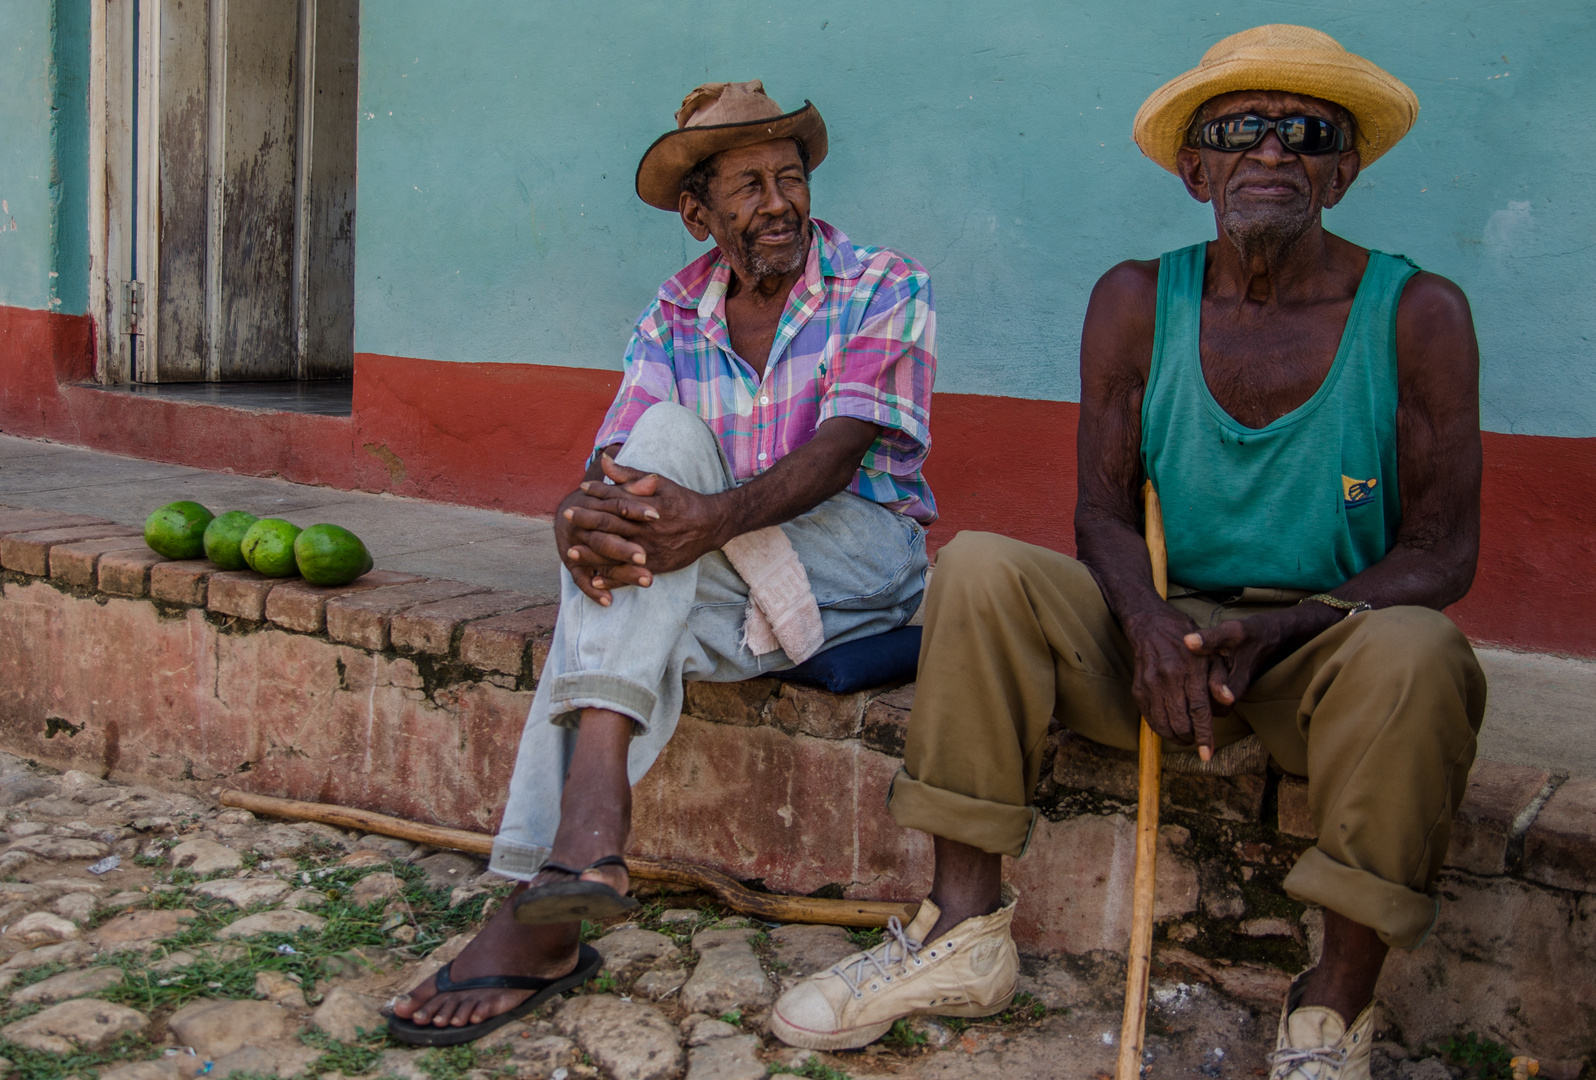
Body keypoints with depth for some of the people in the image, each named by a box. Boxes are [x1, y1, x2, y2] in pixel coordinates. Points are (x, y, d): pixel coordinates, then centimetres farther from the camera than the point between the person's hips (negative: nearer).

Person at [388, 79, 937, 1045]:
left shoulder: (885, 289, -4)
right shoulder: (675, 320, 8)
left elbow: (841, 450, -19)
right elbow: (616, 457, -6)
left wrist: (715, 516, -38)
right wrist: (582, 515, -33)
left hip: (864, 557, -3)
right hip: (721, 586, 4)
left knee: (672, 441, -28)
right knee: (618, 570, -31)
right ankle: (545, 916, -32)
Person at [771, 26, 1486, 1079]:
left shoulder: (1418, 313, -6)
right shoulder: (1135, 302, 1)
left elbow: (1442, 553, -8)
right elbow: (1105, 511, 0)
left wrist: (1272, 632, -24)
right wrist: (1148, 621, -23)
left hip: (1330, 645, -2)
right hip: (1167, 639, 2)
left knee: (1414, 651, -36)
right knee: (980, 567, -19)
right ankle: (967, 930, -17)